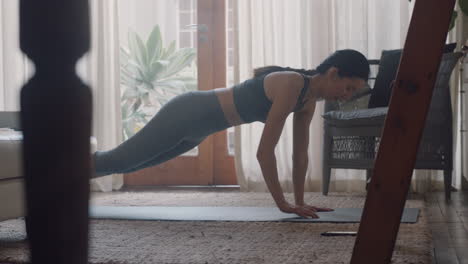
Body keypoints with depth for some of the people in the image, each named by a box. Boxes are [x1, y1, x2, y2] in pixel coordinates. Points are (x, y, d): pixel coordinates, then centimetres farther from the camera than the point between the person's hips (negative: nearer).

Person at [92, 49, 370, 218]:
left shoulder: (309, 100, -2)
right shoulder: (291, 85, -29)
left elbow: (300, 154, 7)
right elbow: (265, 151, -31)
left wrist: (300, 201, 6)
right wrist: (283, 203, -26)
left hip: (198, 125, 9)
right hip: (186, 114, -9)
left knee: (125, 164, 23)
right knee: (118, 160, 5)